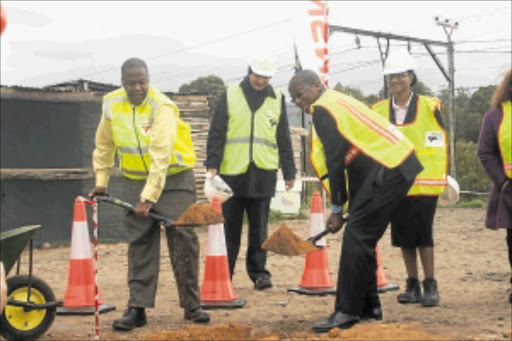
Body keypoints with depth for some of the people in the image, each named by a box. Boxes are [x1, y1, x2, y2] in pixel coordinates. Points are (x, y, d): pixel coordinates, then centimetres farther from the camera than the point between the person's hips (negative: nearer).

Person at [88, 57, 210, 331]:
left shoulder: (162, 108, -21)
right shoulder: (112, 105, -2)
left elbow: (160, 158, -27)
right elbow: (104, 146, 13)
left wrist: (149, 197, -30)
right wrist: (101, 181, 15)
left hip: (174, 178, -4)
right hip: (135, 180, 4)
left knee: (183, 239, -6)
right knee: (140, 244, 1)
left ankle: (192, 305, 4)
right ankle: (137, 308, 3)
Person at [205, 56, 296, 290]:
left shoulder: (277, 99, 11)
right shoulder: (230, 96, 6)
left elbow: (284, 139, 15)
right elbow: (216, 133, 4)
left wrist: (289, 172, 14)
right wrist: (212, 164, -5)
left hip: (263, 174, 1)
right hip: (232, 172, -1)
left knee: (259, 228, 2)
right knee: (229, 227, 4)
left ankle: (258, 272, 8)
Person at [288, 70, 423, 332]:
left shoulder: (323, 109, -8)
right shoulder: (338, 102, 23)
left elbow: (335, 161, -12)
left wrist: (337, 209, -5)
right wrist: (354, 205, 22)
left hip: (388, 170, -10)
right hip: (399, 165, 10)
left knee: (356, 238, -11)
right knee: (362, 238, 15)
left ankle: (347, 312, -11)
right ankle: (368, 306, 21)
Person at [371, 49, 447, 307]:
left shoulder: (429, 107, -1)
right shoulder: (379, 111, 8)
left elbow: (439, 146, 4)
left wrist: (442, 177, 1)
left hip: (423, 182, -4)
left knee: (423, 234, -7)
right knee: (403, 236, 6)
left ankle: (430, 286, 2)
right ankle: (412, 285, 16)